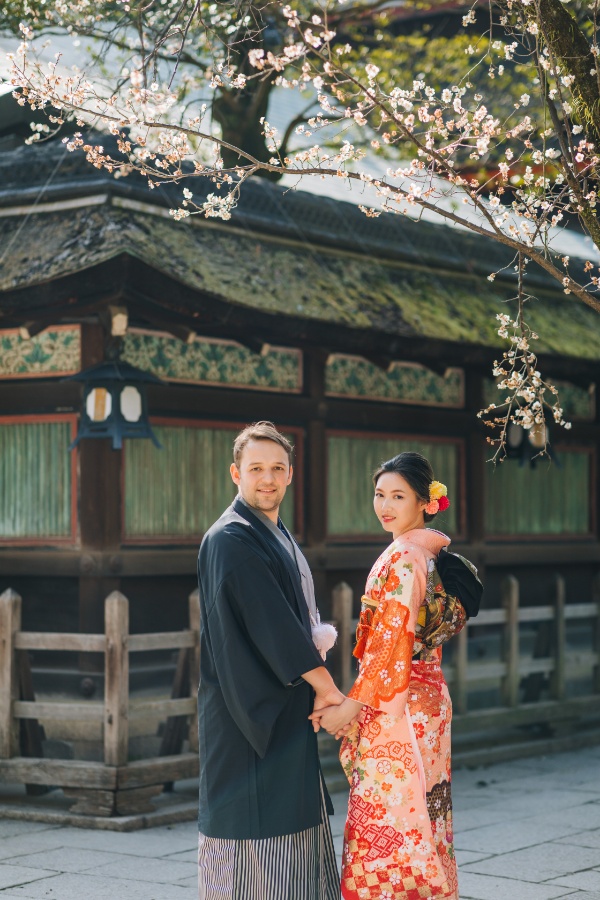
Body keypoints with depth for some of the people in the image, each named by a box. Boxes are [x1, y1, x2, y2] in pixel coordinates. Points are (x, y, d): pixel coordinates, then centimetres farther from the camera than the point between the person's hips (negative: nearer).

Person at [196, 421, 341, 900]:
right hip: (249, 712, -9)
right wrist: (325, 684, -14)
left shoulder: (280, 537, 15)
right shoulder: (230, 539, -14)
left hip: (288, 713, 9)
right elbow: (268, 623, -19)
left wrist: (316, 640, -2)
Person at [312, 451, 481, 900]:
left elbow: (392, 640, -20)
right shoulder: (428, 554, 13)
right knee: (416, 821, 15)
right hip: (425, 697, 10)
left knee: (384, 821, -5)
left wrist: (353, 705, -15)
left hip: (398, 707, -10)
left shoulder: (403, 558, -16)